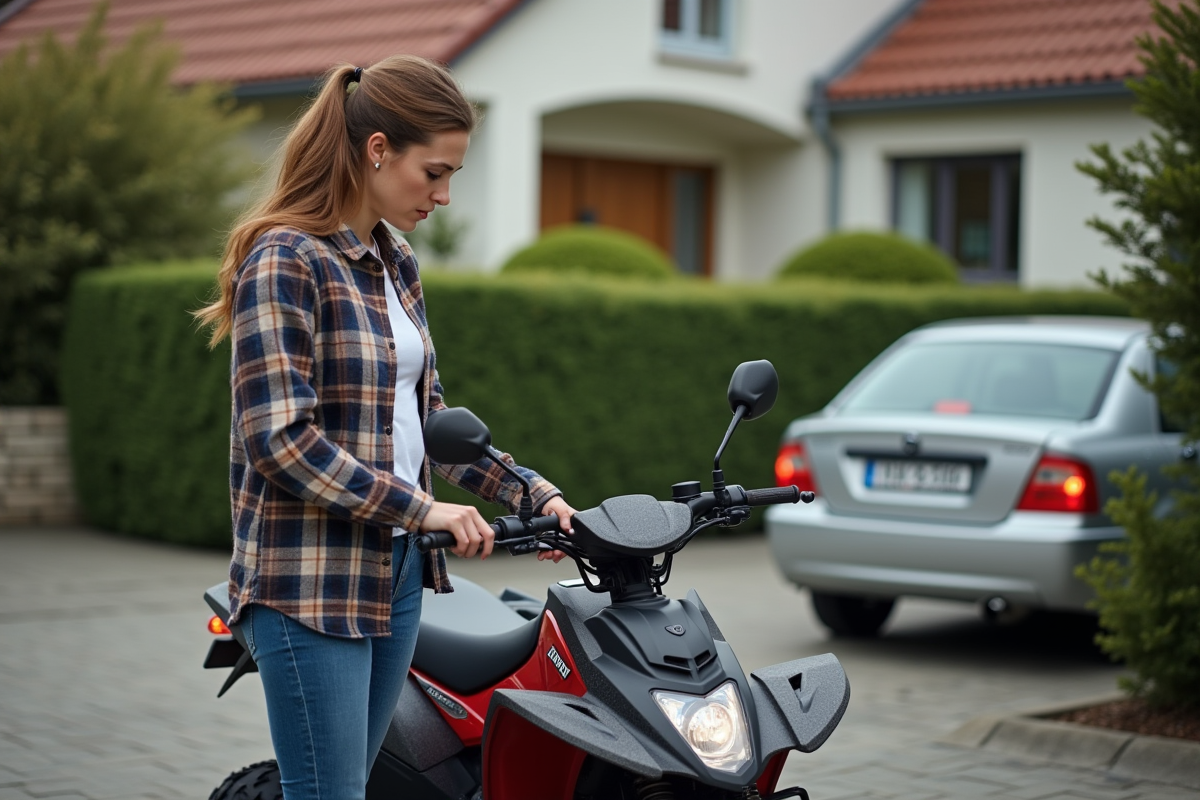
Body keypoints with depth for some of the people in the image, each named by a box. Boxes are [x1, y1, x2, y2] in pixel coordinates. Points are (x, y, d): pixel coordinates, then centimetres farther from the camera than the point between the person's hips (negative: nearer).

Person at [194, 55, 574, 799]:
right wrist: (422, 508, -20)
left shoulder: (397, 266, 14)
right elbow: (281, 438, -19)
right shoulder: (285, 262, -12)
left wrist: (533, 491, 10)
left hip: (395, 571, 8)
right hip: (312, 581, -8)